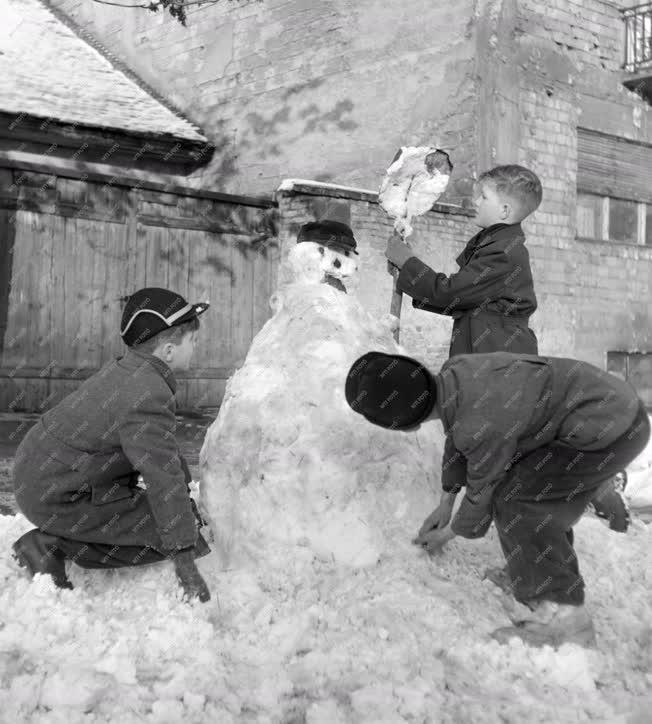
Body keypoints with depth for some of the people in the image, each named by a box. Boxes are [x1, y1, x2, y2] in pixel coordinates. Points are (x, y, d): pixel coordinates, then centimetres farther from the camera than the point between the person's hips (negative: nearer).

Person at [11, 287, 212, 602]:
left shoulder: (123, 369, 6)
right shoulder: (148, 398, -25)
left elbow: (164, 449, 17)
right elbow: (164, 479, -27)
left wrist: (188, 500, 21)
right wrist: (186, 567, -23)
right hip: (55, 500, -10)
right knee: (170, 530, -10)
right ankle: (54, 547, -7)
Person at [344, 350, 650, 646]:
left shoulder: (482, 427, -28)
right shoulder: (453, 371, -4)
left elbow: (482, 492, -8)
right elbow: (462, 445, 15)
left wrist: (449, 533, 11)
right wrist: (446, 501, 23)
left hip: (611, 430, -9)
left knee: (515, 500, -7)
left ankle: (560, 615, -3)